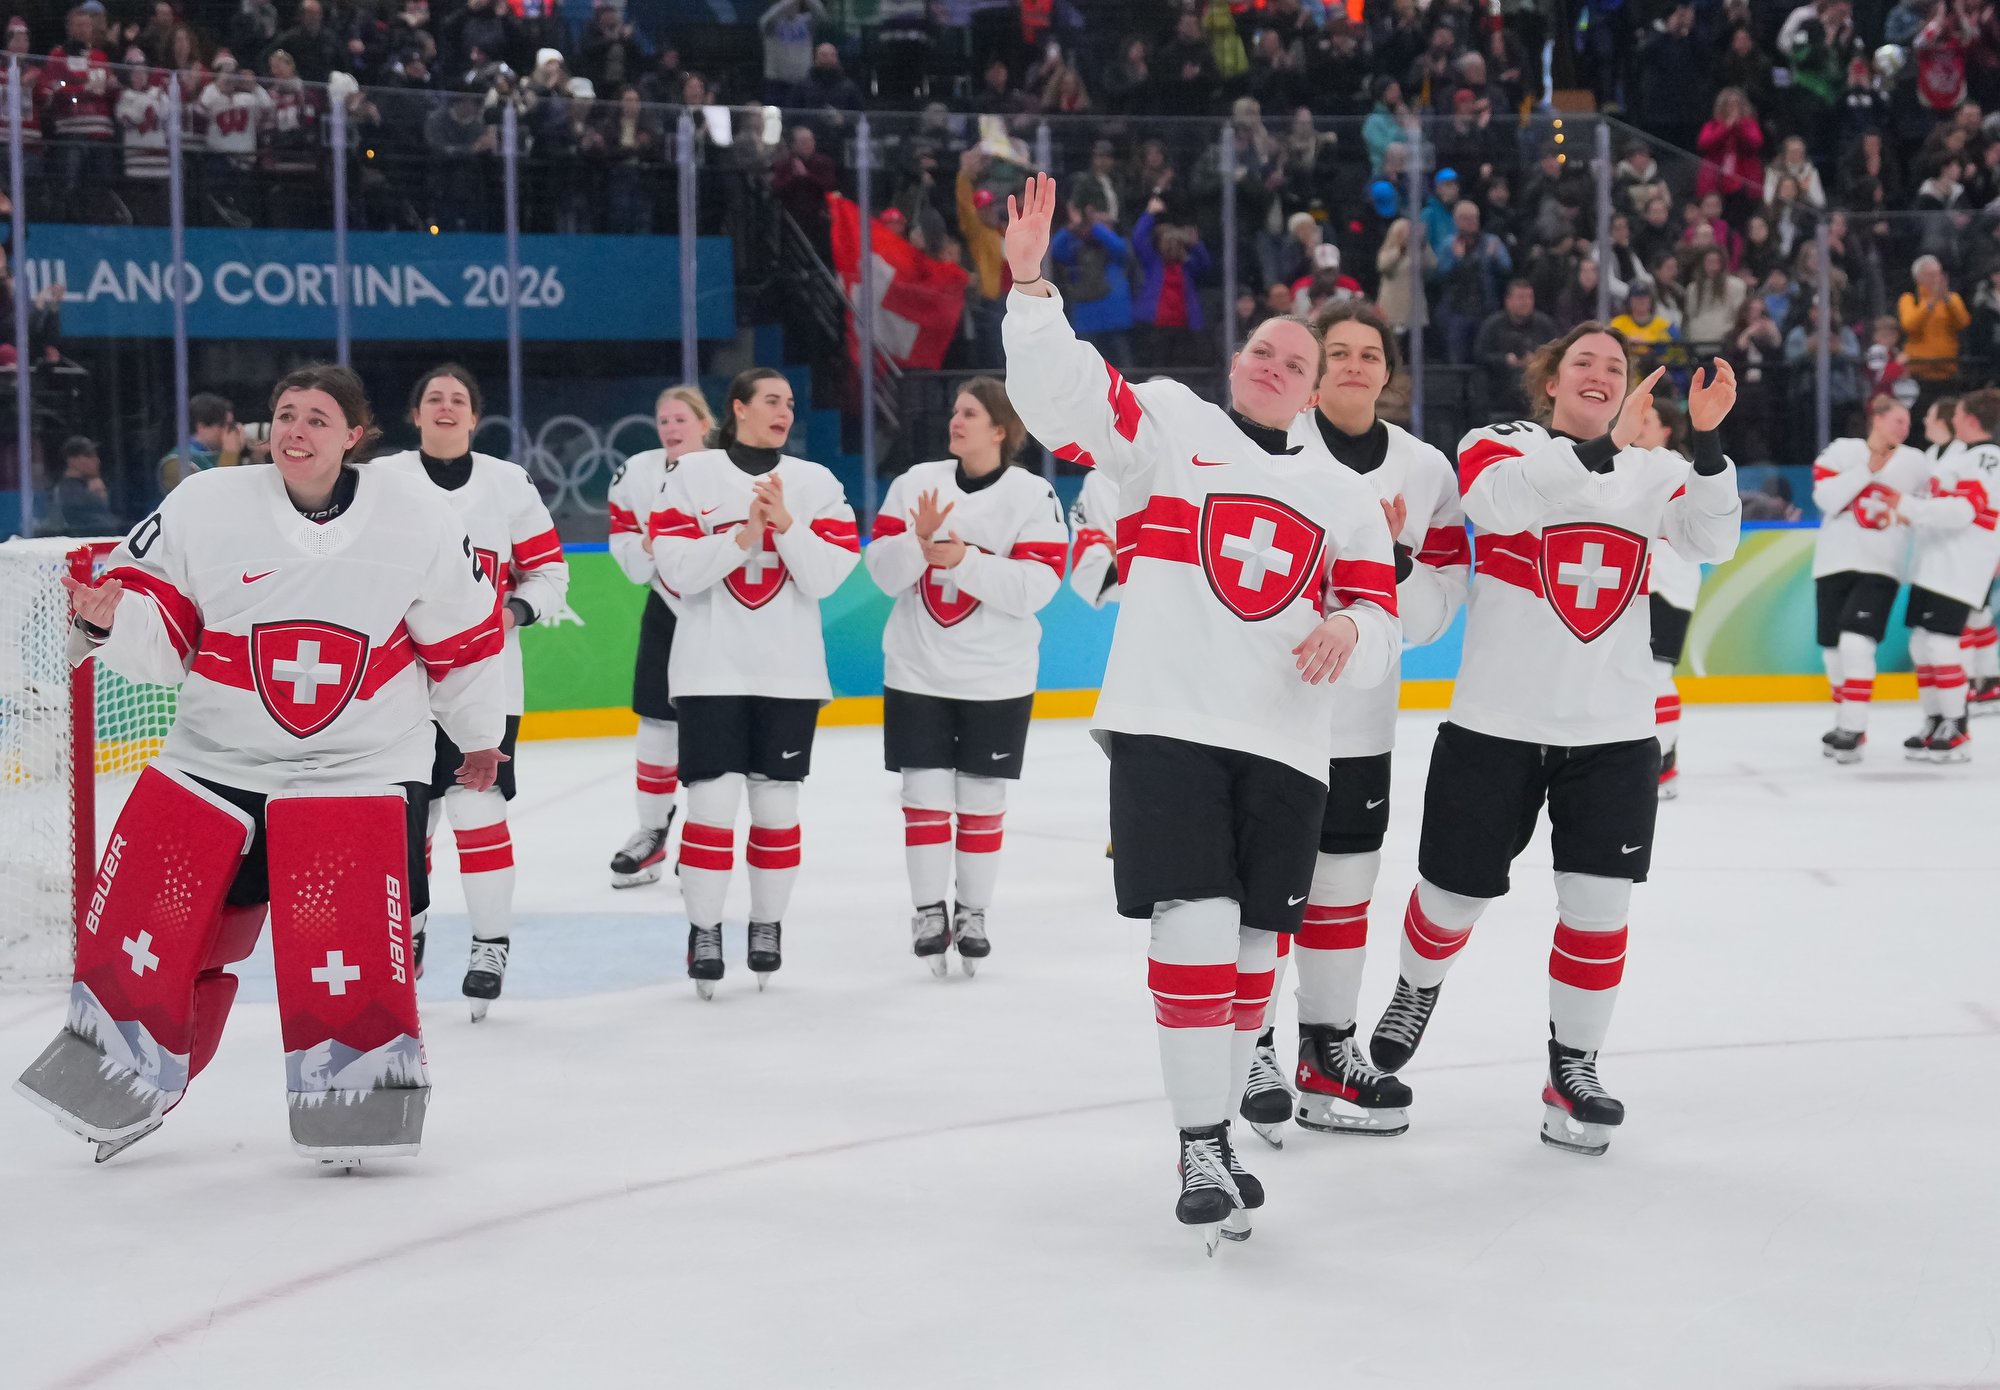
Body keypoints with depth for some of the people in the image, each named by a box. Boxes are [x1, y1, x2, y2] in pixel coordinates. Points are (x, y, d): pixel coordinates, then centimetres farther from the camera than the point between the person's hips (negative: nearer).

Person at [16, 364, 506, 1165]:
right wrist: (109, 617, -22)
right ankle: (123, 1075, 25)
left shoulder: (418, 523, -7)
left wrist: (479, 732, 17)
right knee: (158, 921, 4)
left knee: (347, 934, -14)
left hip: (362, 764, -2)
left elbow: (463, 635, 7)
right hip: (217, 758, 2)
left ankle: (358, 1093, 4)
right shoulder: (204, 507, -8)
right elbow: (159, 630, -1)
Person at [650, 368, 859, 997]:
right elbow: (676, 569, -9)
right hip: (711, 667, -2)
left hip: (789, 670, 2)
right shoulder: (692, 475, 1)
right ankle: (704, 932, 5)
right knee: (713, 800, -6)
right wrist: (742, 537, -18)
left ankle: (768, 925, 21)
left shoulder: (816, 483, 6)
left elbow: (826, 575, -4)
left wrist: (786, 524, -16)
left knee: (776, 801, 7)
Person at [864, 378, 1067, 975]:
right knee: (925, 792, 2)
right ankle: (930, 912, 12)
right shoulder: (916, 482, 0)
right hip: (917, 672, 2)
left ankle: (973, 914, 19)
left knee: (982, 797, 7)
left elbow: (1036, 586, -17)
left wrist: (963, 560, -25)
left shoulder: (1033, 495, -8)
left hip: (997, 679, -2)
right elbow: (884, 571, -3)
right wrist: (919, 541, -23)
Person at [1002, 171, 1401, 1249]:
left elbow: (1378, 627, 12)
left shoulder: (1344, 498, 18)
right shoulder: (1166, 423, 6)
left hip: (1284, 748, 5)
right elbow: (1059, 392, -10)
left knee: (1253, 951, 8)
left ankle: (1217, 1131, 22)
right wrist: (1031, 283, -25)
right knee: (1194, 929, -14)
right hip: (1165, 724, -4)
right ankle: (1201, 1152, -6)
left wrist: (1351, 632, -12)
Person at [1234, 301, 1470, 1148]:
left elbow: (1432, 616, 4)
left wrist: (1394, 559, -14)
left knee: (1345, 883, 12)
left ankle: (1328, 1050, 24)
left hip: (1361, 720, 5)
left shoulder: (1427, 472, 6)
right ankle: (1249, 1049, 10)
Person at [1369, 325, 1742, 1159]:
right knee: (1456, 892, 10)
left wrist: (1706, 439, -21)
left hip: (1614, 734, 2)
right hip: (1495, 724, -2)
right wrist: (1604, 446, -35)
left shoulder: (1653, 468, 7)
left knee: (1597, 904, -2)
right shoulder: (1499, 445, -3)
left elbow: (1712, 540, -8)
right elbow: (1502, 501, -26)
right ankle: (1417, 990, 41)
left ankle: (1573, 1066, 14)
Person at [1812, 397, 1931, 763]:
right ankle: (1846, 719, 24)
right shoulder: (1842, 451, 1)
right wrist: (1867, 470, -14)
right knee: (1833, 648, 6)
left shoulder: (1915, 463, 5)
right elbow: (1826, 498, -11)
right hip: (1835, 563, 1)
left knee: (1856, 643, -17)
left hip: (1881, 568, -1)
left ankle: (1853, 730, -13)